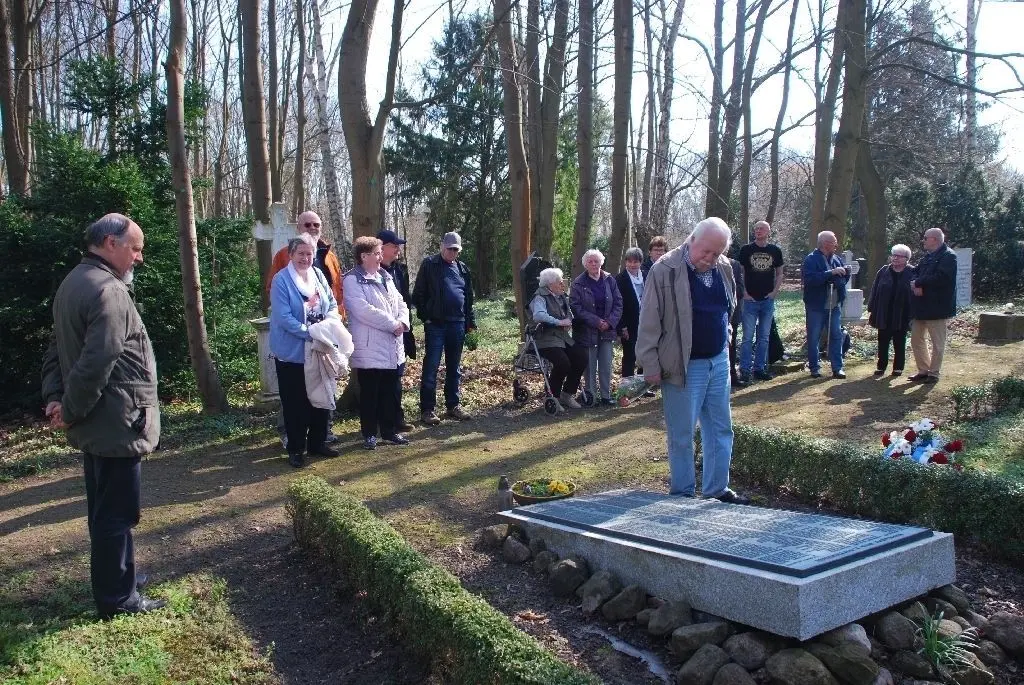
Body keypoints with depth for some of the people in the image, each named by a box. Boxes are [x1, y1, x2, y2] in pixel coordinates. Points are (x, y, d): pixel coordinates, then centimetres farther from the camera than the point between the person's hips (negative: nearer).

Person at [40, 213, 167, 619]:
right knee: (116, 512, 1)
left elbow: (56, 349, 16)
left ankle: (114, 575, 36)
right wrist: (71, 410, -15)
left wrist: (54, 397, 6)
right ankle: (117, 598, 12)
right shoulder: (108, 291, -21)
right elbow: (97, 363, -27)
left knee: (105, 507, 21)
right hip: (116, 422, -10)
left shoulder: (73, 283, 13)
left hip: (96, 421, 10)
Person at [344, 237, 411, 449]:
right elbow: (363, 310, -21)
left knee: (390, 392, 12)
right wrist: (392, 324, -17)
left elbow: (400, 303, 14)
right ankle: (369, 434, 14)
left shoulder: (385, 277, 15)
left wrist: (402, 321, -7)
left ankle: (389, 430, 23)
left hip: (392, 347, 7)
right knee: (370, 393, 3)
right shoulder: (353, 280, -10)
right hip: (369, 349, -7)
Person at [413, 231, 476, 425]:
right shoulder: (429, 265, -1)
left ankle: (454, 405, 21)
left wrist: (470, 321, 14)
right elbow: (419, 293, -3)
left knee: (454, 368, 12)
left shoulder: (463, 269, 14)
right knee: (431, 367, -4)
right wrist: (425, 316, -9)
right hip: (435, 324, -5)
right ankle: (427, 410, 0)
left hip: (457, 324, 5)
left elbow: (469, 298, 19)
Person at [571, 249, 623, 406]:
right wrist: (596, 321, -15)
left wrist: (610, 321, -10)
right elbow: (576, 307, -10)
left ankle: (606, 395, 15)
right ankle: (591, 397, 12)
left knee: (606, 365, 6)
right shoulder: (578, 283, -6)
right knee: (590, 367, 3)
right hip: (587, 331, -3)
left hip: (607, 329, 3)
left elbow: (618, 303, 4)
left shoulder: (609, 280, 4)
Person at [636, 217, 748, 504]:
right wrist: (651, 364, -14)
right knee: (682, 435, 4)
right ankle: (683, 495, 18)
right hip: (683, 366, -6)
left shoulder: (724, 268, 4)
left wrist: (725, 342, 16)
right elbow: (649, 322, -13)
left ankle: (717, 489, 28)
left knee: (721, 430, 14)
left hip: (718, 361, 6)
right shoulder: (666, 270, -15)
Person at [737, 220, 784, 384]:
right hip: (750, 300, -3)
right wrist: (744, 293, -7)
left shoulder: (775, 250, 5)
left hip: (768, 300, 3)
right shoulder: (746, 249, -1)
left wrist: (775, 291, 0)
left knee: (764, 338, 9)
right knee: (748, 337, -4)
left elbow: (779, 274, 12)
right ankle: (745, 370, 1)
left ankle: (760, 369, 17)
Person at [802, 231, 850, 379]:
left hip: (835, 306, 6)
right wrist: (831, 273, -26)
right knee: (814, 338, 3)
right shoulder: (811, 260, -10)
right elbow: (810, 279, -25)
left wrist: (846, 273, -6)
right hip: (816, 306, -5)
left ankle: (837, 368, 11)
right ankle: (814, 367, 14)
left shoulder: (837, 259, 10)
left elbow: (843, 279, 17)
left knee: (837, 336, 5)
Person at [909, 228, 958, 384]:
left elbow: (940, 278, -23)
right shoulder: (927, 256, 15)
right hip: (921, 306, 9)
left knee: (937, 342, 2)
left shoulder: (948, 256, -12)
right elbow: (916, 273, 10)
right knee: (916, 339, 13)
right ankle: (923, 370, 23)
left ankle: (933, 373, 10)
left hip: (937, 307, -9)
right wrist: (916, 285, -11)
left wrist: (918, 283, -16)